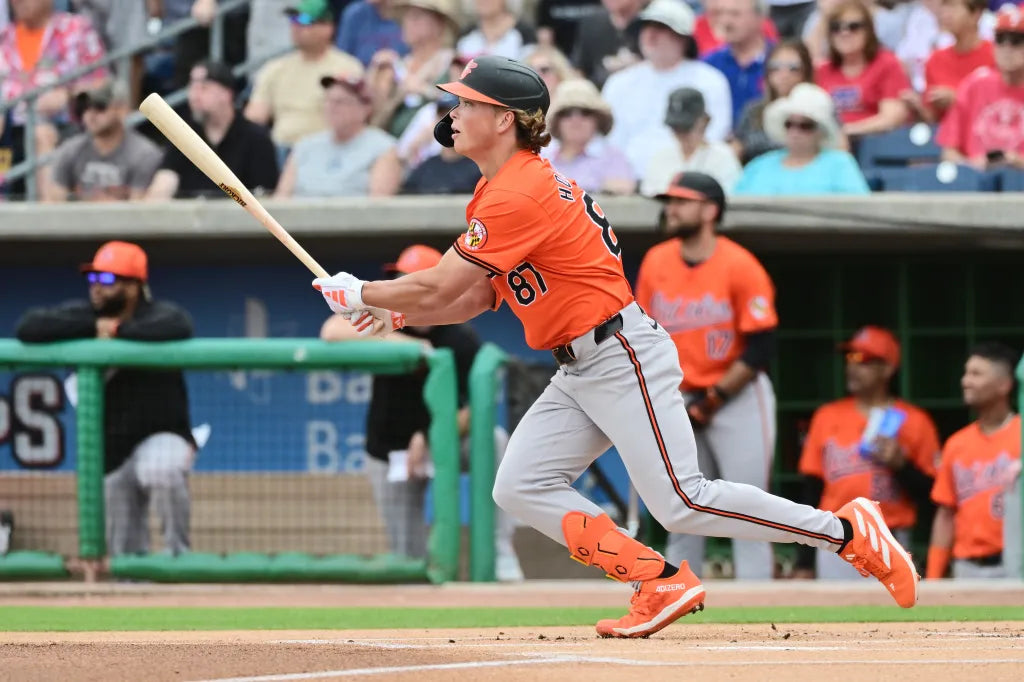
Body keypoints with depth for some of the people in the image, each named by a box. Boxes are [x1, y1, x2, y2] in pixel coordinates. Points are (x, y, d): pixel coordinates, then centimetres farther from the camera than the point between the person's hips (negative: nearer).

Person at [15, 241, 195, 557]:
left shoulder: (157, 314, -10)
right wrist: (95, 327, -18)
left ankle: (178, 551, -18)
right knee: (124, 553, 7)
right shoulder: (83, 315, 1)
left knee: (160, 471, -39)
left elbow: (179, 327, -36)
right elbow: (27, 327, -14)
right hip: (110, 453, 5)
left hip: (162, 436, -5)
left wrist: (117, 331, -25)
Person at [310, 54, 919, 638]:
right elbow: (477, 296, 18)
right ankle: (663, 585, 0)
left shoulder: (520, 195, -19)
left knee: (684, 503, -14)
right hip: (578, 372, 10)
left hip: (622, 355, -10)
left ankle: (847, 530, -5)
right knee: (520, 488, 2)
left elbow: (439, 288, -19)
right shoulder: (499, 188, 15)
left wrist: (357, 293, -5)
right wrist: (395, 313, 6)